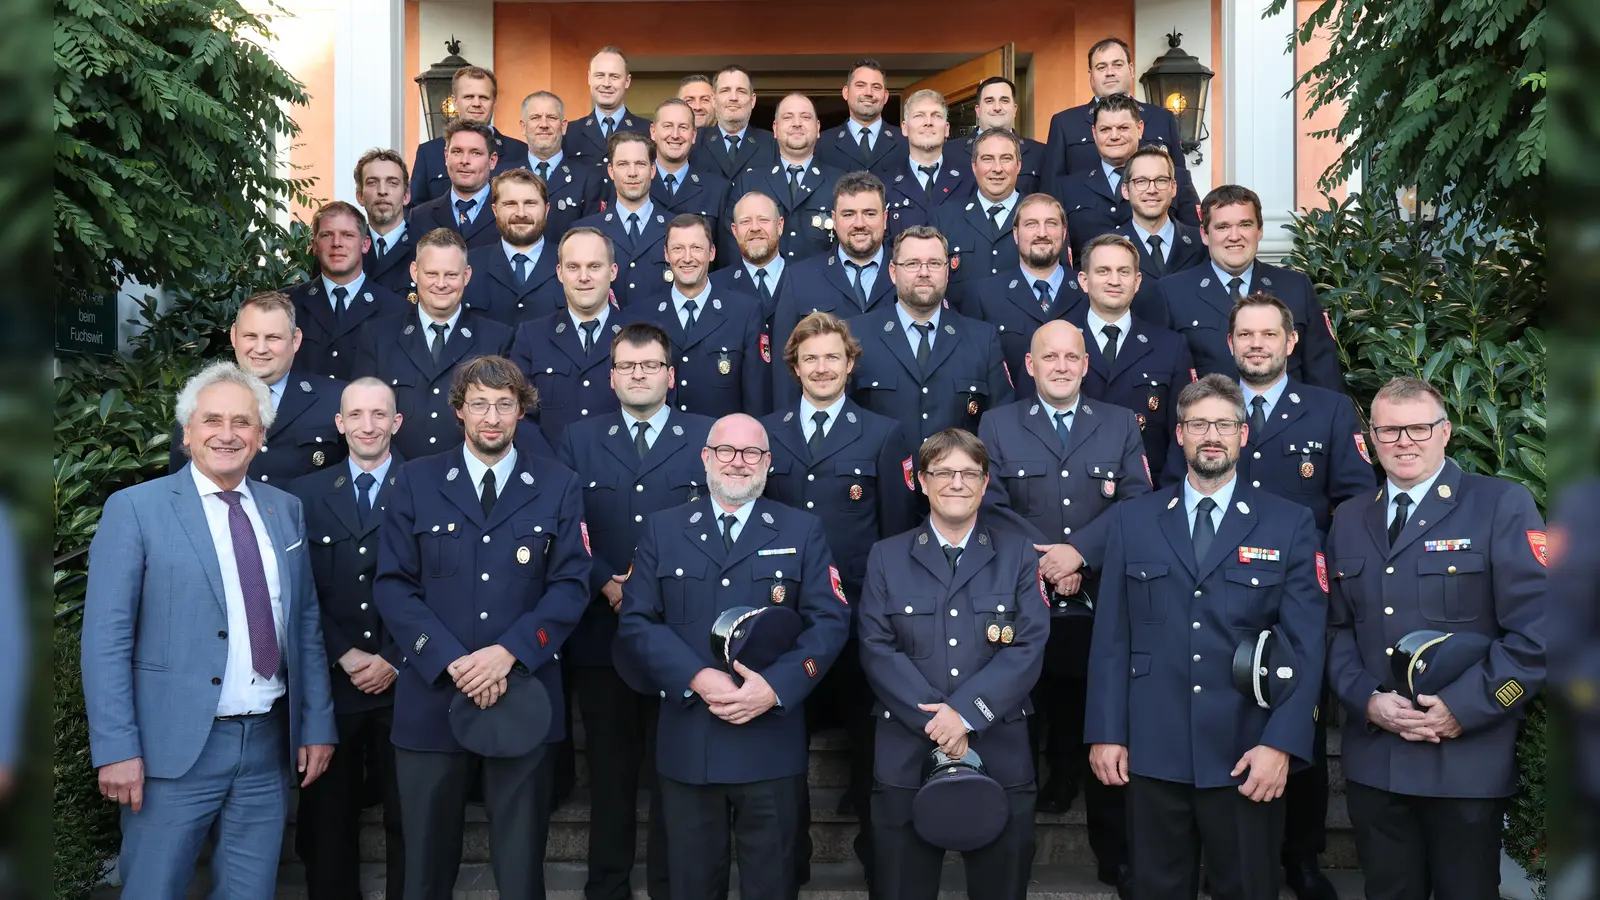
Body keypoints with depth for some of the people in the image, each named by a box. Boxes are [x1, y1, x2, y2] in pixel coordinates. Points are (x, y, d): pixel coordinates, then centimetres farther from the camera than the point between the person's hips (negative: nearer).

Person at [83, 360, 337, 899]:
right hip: (175, 747, -4)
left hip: (270, 745, 4)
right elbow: (106, 639, -8)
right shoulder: (134, 509, -4)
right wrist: (116, 749, -13)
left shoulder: (285, 510, 10)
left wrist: (317, 726, 7)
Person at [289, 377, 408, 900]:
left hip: (402, 682, -2)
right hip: (329, 682, 2)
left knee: (408, 813, 7)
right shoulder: (307, 493, 7)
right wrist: (346, 656, -6)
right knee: (329, 813, 10)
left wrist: (392, 660, -9)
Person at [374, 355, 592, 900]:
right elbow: (393, 585, -2)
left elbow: (570, 585, -2)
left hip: (525, 696, 0)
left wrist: (508, 652, -15)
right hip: (432, 695, 1)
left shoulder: (558, 486, 4)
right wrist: (453, 662, -13)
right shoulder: (416, 481, 4)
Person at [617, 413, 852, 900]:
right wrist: (697, 678, -15)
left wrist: (776, 687, -16)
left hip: (771, 739, -1)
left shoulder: (803, 530, 5)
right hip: (686, 740, 1)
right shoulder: (662, 529, 7)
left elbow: (831, 621, -3)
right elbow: (635, 621, 0)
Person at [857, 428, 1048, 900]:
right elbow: (877, 648, -3)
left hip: (1000, 755, 0)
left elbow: (1028, 648, -4)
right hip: (906, 755, 0)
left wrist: (966, 712, -16)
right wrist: (933, 719, -15)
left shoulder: (1018, 555, 7)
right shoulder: (886, 556, 7)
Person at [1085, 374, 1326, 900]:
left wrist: (1281, 744, -10)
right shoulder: (1130, 521, 7)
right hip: (1152, 753, 1)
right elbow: (1111, 637, 4)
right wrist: (1105, 733, -1)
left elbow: (1305, 644, -2)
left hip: (1247, 759, -1)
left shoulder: (1290, 525, 3)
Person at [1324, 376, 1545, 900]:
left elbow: (1537, 629, -11)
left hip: (1469, 762, -4)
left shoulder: (1502, 505, -4)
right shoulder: (1349, 519, 12)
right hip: (1373, 760, 4)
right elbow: (1336, 628, 10)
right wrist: (1368, 700, -6)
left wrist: (1465, 707, -16)